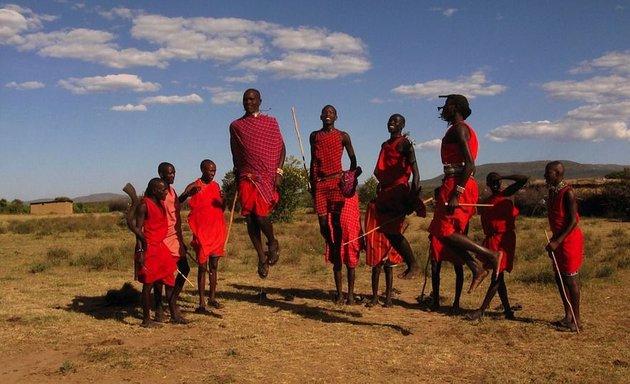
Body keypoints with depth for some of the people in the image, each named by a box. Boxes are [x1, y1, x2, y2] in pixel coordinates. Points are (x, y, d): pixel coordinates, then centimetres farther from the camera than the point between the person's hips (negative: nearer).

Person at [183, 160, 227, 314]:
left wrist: (224, 200, -7)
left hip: (216, 231, 5)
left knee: (213, 266, 10)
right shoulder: (194, 186, -3)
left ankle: (212, 298, 21)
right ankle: (202, 303, -1)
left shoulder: (216, 186, 11)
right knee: (203, 267, -4)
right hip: (202, 232, -5)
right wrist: (189, 193, -31)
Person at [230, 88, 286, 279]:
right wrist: (237, 176, 14)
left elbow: (281, 148, 5)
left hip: (267, 175, -3)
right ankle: (261, 257, 11)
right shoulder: (236, 126, 13)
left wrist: (279, 171, -6)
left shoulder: (271, 122, 7)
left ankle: (272, 243, 14)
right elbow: (235, 154, 18)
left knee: (261, 214, -16)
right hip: (246, 177, 3)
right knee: (250, 218, -1)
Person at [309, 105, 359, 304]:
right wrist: (311, 182, 13)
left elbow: (353, 158, 13)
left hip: (337, 183, -3)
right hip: (320, 184, 3)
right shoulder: (314, 136, 13)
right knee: (324, 225, -3)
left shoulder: (343, 136, 5)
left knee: (337, 225, -7)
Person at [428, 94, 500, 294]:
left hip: (457, 185, -10)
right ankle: (476, 268, 4)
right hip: (457, 185, 10)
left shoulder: (459, 128, -9)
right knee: (444, 231, 8)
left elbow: (469, 163, -20)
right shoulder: (459, 129, 22)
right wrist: (447, 190, 25)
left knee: (444, 231, -9)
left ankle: (491, 254, -7)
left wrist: (456, 193, -25)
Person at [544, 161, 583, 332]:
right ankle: (568, 316, 20)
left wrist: (557, 241, -24)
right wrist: (553, 241, 18)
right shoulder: (552, 192, 10)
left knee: (570, 279, -5)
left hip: (569, 240, -9)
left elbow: (573, 221, -20)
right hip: (558, 240, 9)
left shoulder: (567, 193, -16)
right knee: (559, 278, 11)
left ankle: (576, 320, 2)